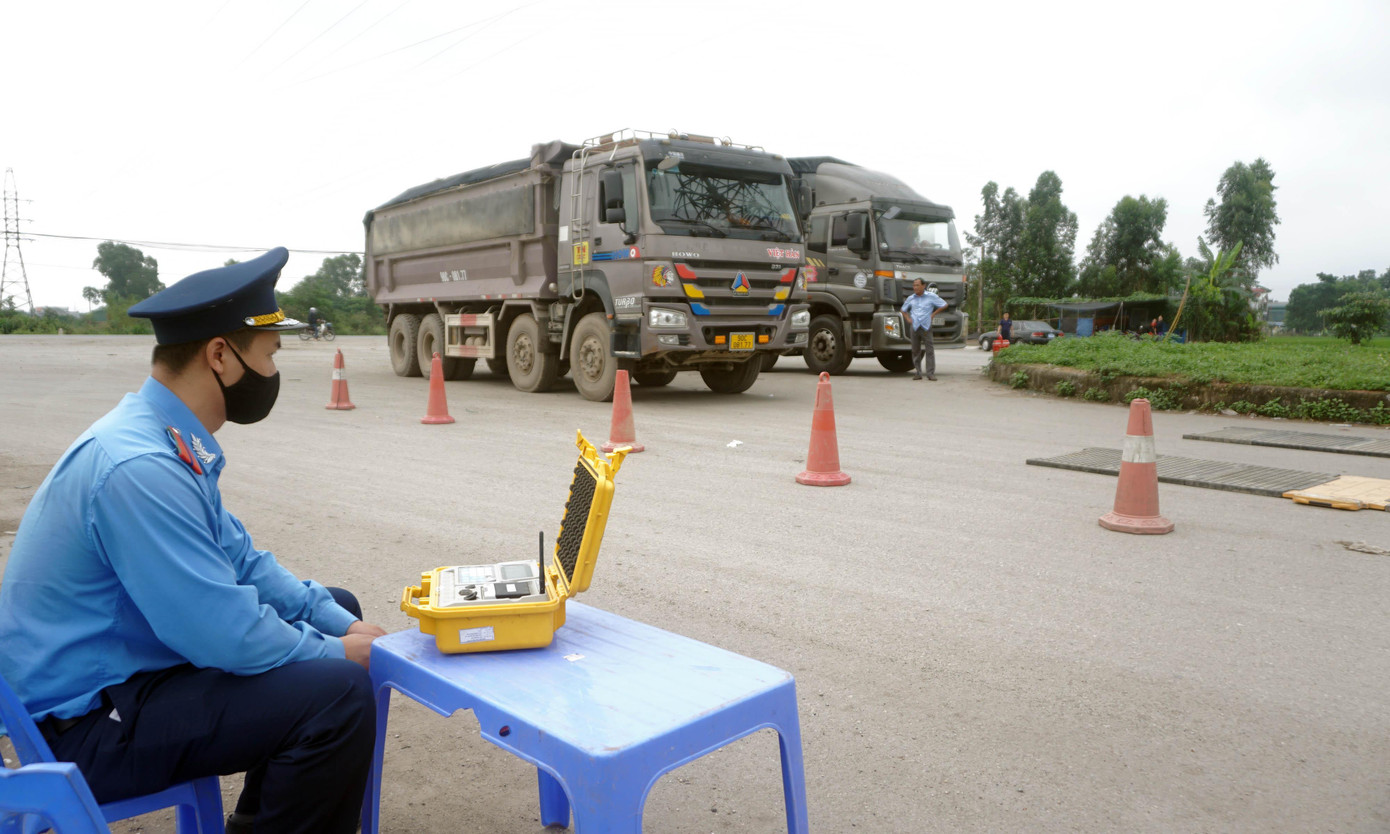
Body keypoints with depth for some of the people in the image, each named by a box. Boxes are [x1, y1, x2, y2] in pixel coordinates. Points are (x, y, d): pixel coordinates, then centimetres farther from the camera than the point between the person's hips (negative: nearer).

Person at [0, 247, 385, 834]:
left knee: (337, 610, 15)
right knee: (339, 696, -26)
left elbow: (240, 560, 9)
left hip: (127, 666, 10)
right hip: (86, 724, -10)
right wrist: (338, 652, -12)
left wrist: (343, 626, -1)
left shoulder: (173, 443, 3)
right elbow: (230, 636, -28)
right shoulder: (139, 467, -29)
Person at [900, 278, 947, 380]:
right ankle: (917, 373, 10)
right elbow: (903, 310, 26)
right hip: (914, 327, 3)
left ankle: (931, 373, -4)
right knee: (916, 351, 4)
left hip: (926, 327, -3)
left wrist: (933, 314, 2)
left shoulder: (931, 296, 1)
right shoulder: (911, 298, 11)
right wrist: (908, 319, 10)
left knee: (929, 350, -6)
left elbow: (944, 305, 7)